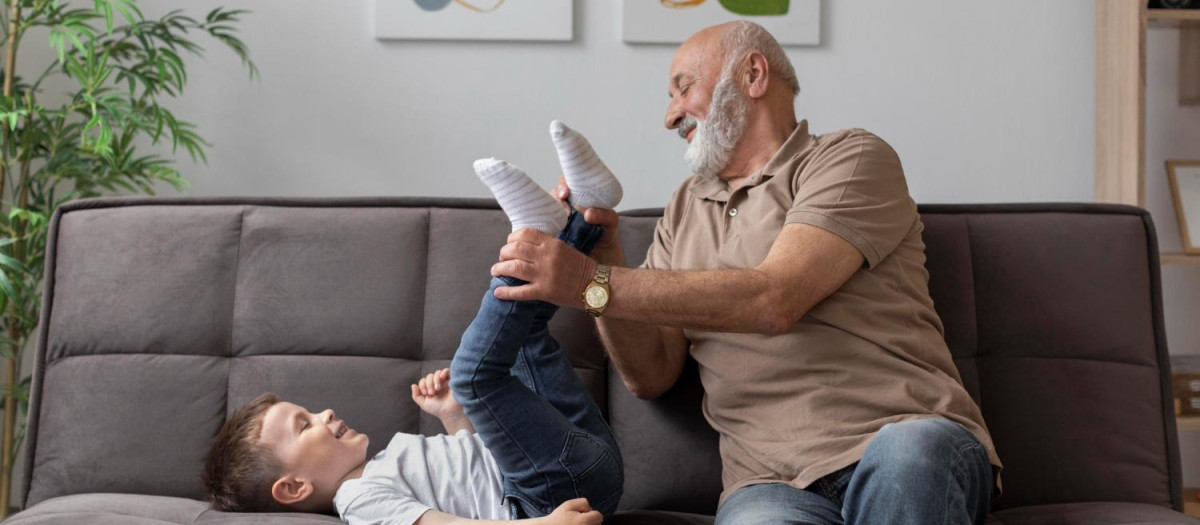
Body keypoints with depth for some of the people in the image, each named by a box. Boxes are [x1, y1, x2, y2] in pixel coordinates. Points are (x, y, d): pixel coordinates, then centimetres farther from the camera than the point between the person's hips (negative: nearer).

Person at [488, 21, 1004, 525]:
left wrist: (595, 285, -13)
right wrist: (603, 260, 0)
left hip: (911, 442, -1)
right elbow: (651, 376, 16)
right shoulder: (684, 211, 23)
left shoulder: (852, 159, 5)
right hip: (776, 482, 2)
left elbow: (772, 300, -12)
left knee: (905, 456, -38)